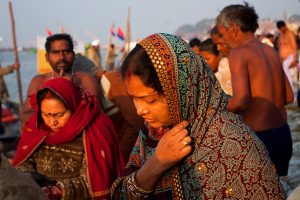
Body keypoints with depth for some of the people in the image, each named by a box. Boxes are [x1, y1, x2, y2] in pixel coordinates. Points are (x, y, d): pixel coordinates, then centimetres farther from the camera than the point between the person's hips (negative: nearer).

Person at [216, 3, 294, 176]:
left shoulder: (238, 53, -12)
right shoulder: (271, 51, 9)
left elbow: (240, 100, -26)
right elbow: (289, 97, 14)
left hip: (260, 137, -7)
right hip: (283, 134, 8)